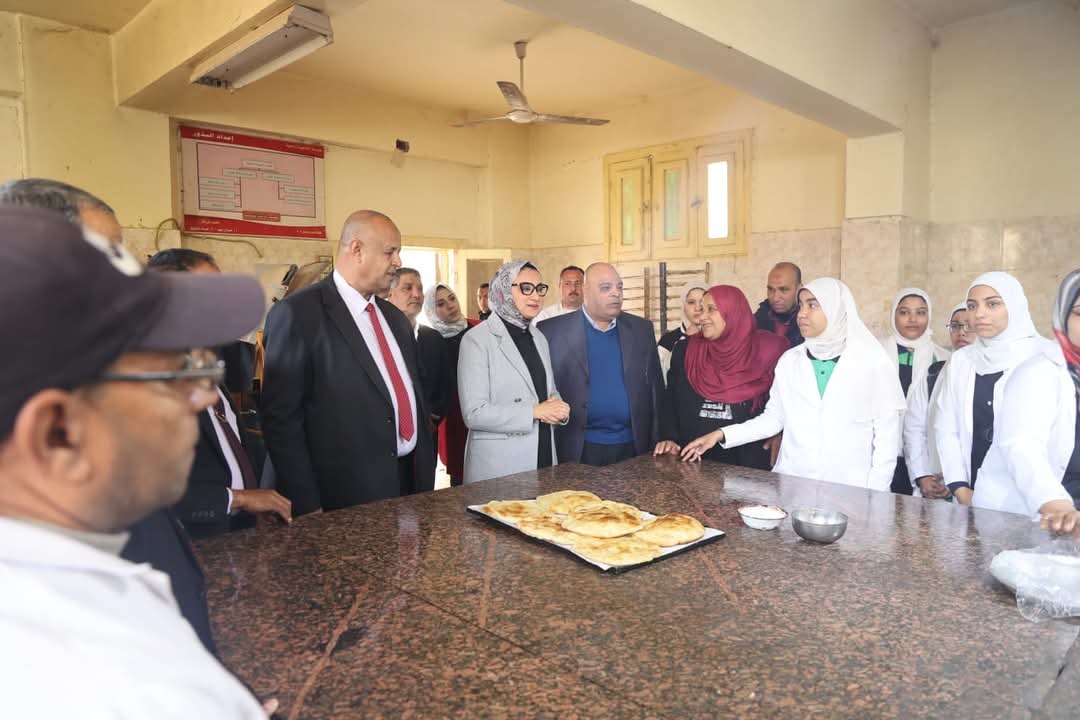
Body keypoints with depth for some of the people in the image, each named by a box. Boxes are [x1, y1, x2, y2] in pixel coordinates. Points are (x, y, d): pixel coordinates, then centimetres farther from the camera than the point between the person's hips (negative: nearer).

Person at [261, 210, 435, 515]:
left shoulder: (395, 317, 13)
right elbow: (281, 419, -12)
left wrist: (426, 477, 13)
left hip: (414, 481, 7)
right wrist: (309, 508, -13)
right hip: (347, 496, -6)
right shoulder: (298, 313, -9)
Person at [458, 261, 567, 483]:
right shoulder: (477, 339, -11)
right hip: (497, 465, -6)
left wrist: (559, 409, -3)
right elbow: (474, 414, -17)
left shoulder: (539, 338, 11)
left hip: (544, 457, 7)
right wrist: (535, 411, -19)